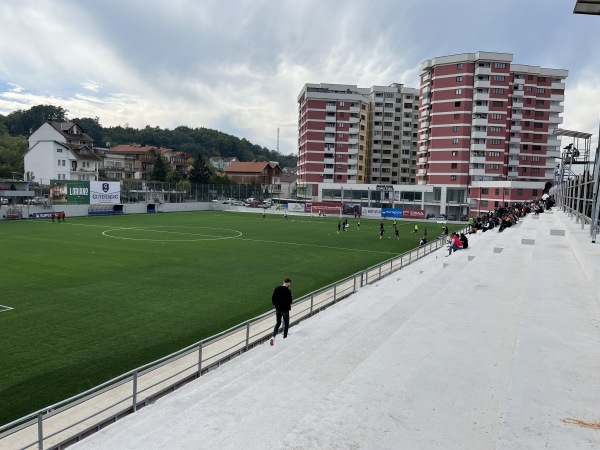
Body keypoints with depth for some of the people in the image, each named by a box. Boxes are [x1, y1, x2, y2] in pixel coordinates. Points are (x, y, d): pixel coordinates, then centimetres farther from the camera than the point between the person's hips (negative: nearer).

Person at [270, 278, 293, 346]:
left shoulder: (277, 288, -4)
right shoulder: (288, 291, -20)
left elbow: (273, 299, 1)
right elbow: (289, 301, -18)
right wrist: (289, 307, 2)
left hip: (278, 309, 5)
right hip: (285, 310, -5)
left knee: (278, 323, 18)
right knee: (286, 324, 15)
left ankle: (273, 337, 1)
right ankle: (284, 338, 23)